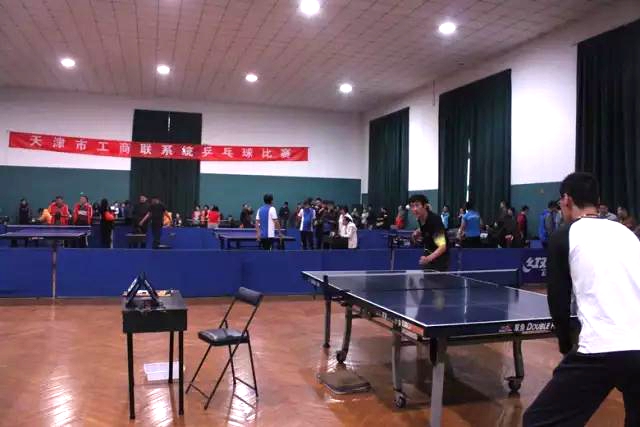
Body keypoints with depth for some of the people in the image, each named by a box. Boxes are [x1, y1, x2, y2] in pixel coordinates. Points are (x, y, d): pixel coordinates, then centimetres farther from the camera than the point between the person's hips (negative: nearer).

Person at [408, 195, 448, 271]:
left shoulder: (434, 220, -30)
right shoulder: (420, 218, -7)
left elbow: (442, 247, -37)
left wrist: (428, 258, -53)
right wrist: (418, 233, -2)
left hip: (439, 256, -7)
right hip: (428, 254, 7)